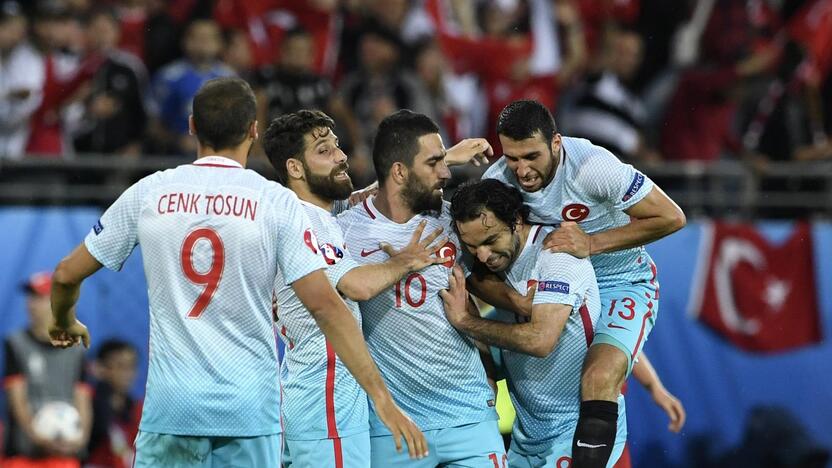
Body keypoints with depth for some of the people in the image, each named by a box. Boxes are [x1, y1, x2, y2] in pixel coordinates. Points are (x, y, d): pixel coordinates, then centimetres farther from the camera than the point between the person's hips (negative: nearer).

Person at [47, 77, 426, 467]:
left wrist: (64, 324, 33)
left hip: (170, 406, 1)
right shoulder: (276, 202, -3)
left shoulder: (148, 193, 3)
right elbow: (324, 305, -10)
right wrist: (381, 396, -9)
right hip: (250, 413, -1)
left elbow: (66, 274, 11)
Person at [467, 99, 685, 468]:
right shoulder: (497, 180, -15)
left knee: (599, 377, -30)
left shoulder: (592, 167, -27)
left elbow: (671, 218, -23)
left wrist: (591, 245, -28)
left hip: (621, 283, -5)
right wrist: (519, 303, -32)